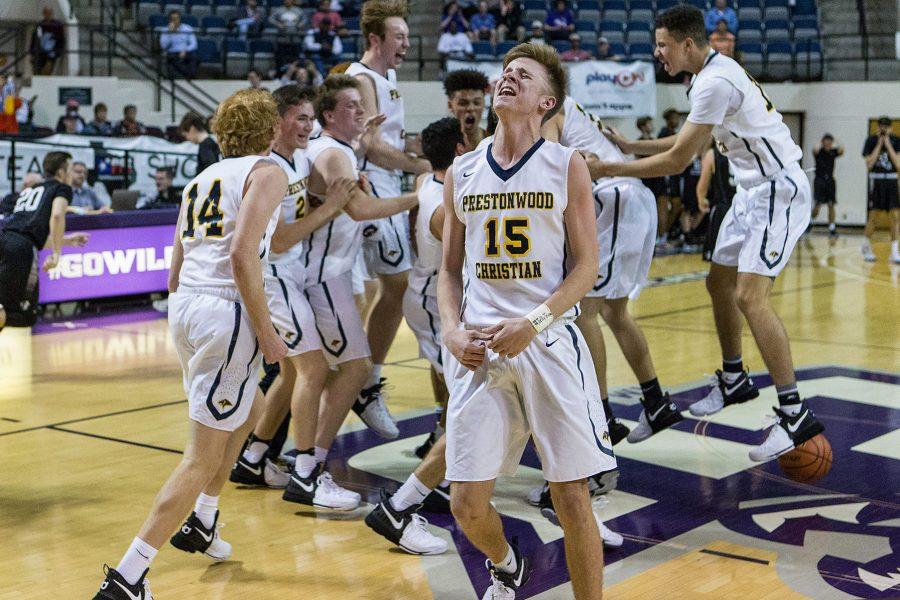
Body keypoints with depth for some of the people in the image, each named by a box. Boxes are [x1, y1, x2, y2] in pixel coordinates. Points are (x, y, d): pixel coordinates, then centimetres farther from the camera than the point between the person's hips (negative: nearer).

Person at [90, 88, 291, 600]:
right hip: (226, 312, -8)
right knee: (204, 456, -2)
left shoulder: (202, 179, 20)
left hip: (184, 307, 8)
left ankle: (201, 522, 34)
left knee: (251, 408, 30)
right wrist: (266, 334, -13)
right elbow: (242, 254, -17)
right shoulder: (267, 172, -2)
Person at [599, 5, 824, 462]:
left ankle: (795, 414, -14)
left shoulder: (715, 82, -22)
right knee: (719, 282, 17)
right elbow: (688, 142, 23)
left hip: (779, 190, -11)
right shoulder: (711, 75, 10)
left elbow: (677, 161, -21)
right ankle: (734, 381, 34)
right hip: (754, 190, 11)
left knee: (750, 297, -17)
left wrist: (607, 168, -14)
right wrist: (627, 146, 17)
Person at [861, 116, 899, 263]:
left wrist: (888, 145, -12)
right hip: (876, 180, -2)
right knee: (873, 216, 0)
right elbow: (869, 164, -11)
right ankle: (867, 246, 23)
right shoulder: (871, 140, -3)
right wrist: (879, 145, -13)